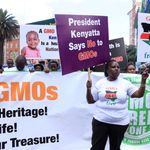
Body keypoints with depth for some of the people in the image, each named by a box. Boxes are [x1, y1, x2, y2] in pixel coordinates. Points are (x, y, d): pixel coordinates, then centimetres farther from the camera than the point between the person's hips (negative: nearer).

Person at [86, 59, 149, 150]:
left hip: (120, 122, 0)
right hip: (100, 121, 0)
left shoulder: (125, 83, 1)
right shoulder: (100, 83, 0)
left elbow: (139, 94, -4)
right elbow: (90, 101, 4)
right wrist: (89, 88, -11)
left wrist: (143, 80, -14)